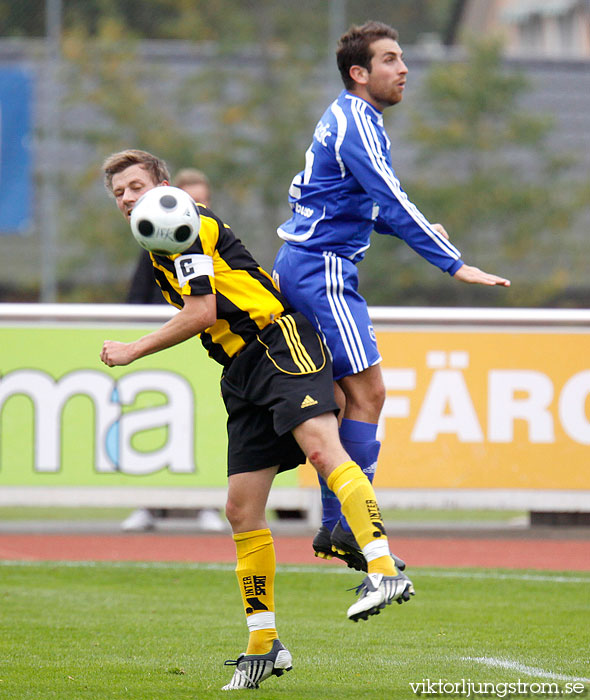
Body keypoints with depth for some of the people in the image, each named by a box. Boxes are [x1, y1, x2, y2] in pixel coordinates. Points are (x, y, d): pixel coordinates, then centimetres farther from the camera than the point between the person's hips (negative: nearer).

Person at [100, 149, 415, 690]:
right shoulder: (160, 249, 25)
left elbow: (202, 312, -11)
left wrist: (133, 351, -4)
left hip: (280, 340, -9)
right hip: (243, 372, 9)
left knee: (322, 447, -30)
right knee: (241, 508, 3)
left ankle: (384, 571, -44)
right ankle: (263, 645, 6)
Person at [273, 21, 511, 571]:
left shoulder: (348, 119, 17)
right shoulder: (355, 125, -15)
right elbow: (392, 203, -23)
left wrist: (413, 230, 14)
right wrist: (455, 265, -24)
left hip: (300, 266, 10)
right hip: (322, 272, -10)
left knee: (338, 399, 11)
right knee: (367, 393, -10)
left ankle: (333, 527, 12)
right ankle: (351, 530, -11)